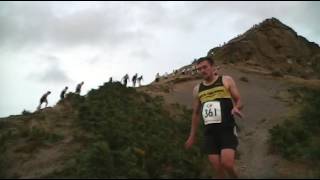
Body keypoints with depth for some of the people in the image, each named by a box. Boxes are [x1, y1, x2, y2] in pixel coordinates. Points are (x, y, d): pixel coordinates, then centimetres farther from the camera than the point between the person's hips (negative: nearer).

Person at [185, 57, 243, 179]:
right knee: (218, 168, -1)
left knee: (227, 163, -20)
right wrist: (192, 136, 20)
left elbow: (239, 101, 4)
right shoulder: (197, 89, 14)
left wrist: (236, 108, -20)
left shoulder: (226, 80, 4)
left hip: (227, 129, -4)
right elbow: (196, 114, 21)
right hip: (209, 132, 4)